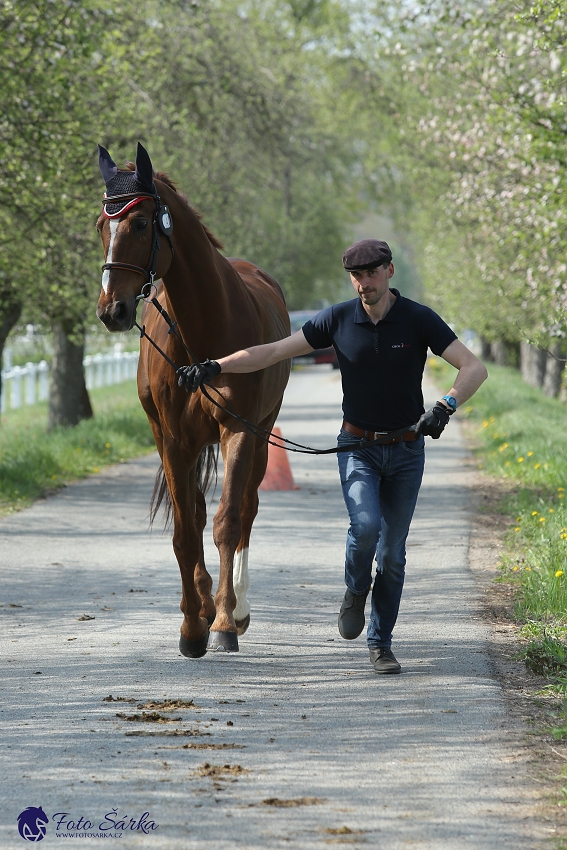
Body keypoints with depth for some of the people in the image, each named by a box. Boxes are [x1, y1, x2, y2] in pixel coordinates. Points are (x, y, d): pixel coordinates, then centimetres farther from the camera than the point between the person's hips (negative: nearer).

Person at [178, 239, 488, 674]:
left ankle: (381, 644, 18)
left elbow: (475, 368, -16)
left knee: (392, 552, 4)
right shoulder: (338, 319, -6)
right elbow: (274, 351, -5)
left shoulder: (419, 320, -10)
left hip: (406, 450, 0)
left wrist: (446, 405, -33)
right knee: (366, 525, -25)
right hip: (358, 446, 0)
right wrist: (215, 365, -16)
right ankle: (356, 589, 7)